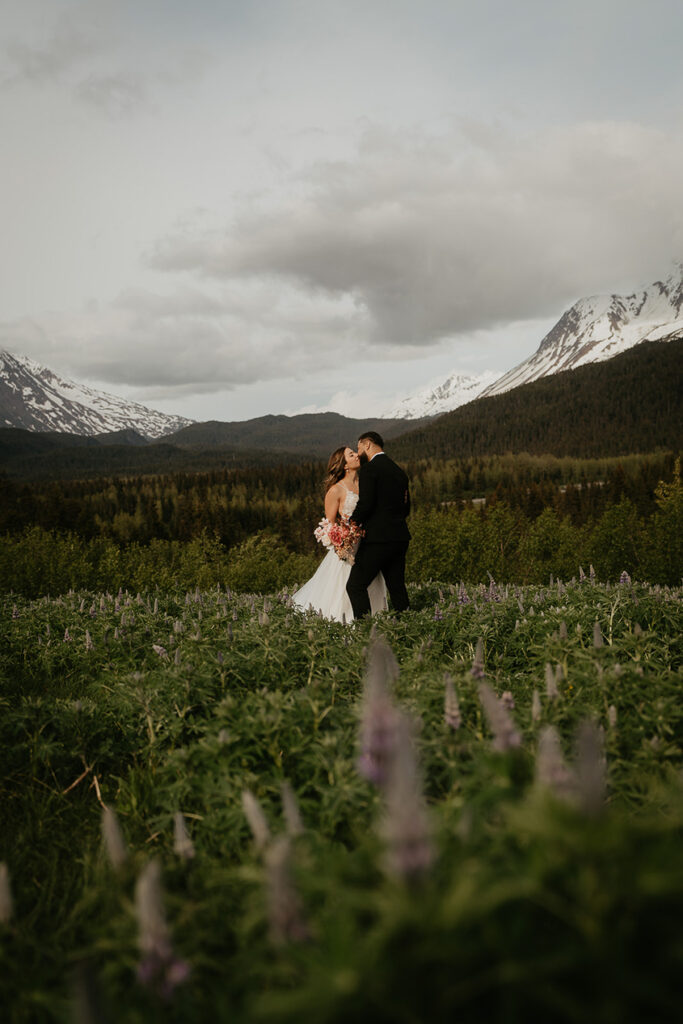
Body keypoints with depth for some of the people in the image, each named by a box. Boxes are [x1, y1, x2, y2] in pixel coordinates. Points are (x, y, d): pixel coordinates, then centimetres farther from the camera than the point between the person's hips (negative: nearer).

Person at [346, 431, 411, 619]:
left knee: (355, 586, -5)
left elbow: (365, 504, -17)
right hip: (400, 538, 8)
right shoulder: (399, 471, 17)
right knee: (397, 587, 13)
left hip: (378, 538, -8)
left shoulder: (369, 468, -7)